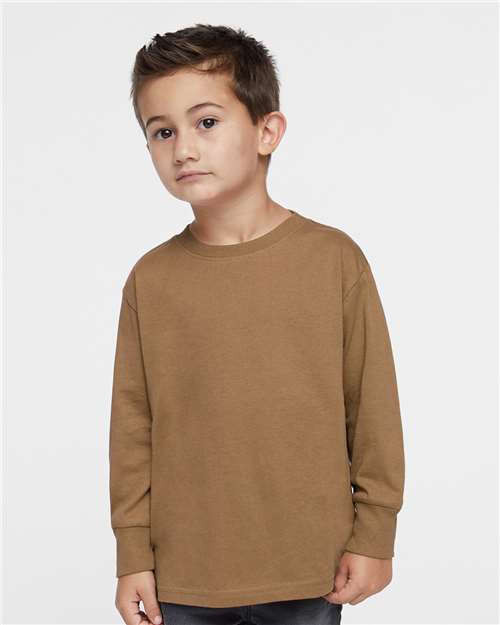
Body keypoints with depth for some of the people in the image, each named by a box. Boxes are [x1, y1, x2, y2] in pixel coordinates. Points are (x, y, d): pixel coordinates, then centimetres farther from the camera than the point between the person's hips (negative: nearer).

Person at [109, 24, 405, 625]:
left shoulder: (335, 258, -7)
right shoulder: (150, 278, -4)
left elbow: (373, 403, -2)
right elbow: (133, 424, 2)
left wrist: (374, 534, 0)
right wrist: (134, 553, 3)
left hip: (309, 570, -1)